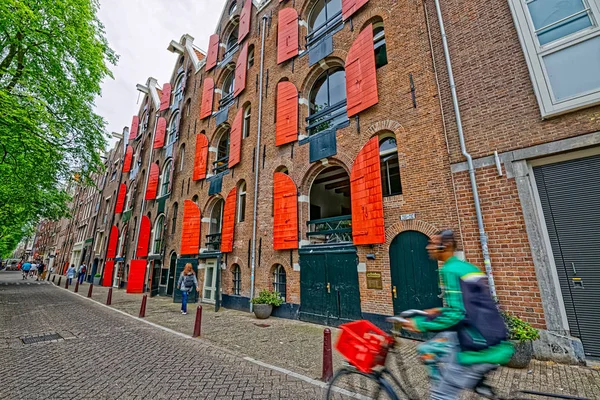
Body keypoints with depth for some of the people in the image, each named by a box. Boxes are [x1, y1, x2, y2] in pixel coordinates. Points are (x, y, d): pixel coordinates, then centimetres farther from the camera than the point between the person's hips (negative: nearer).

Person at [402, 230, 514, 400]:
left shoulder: (449, 270, -16)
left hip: (482, 348, -9)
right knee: (428, 350, 17)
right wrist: (441, 311, 18)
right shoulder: (469, 268, 11)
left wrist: (420, 324, -13)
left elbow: (456, 314, -21)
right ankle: (475, 381, 16)